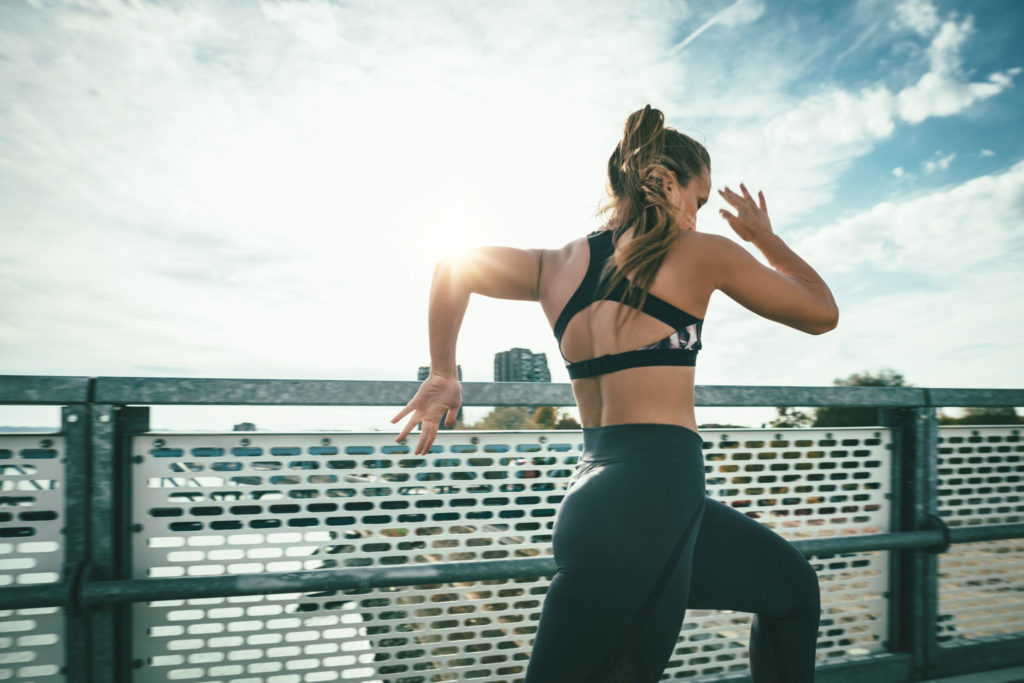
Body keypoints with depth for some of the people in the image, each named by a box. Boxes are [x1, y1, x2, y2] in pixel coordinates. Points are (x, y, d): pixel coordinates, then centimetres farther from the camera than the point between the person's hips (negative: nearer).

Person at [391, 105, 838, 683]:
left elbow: (453, 267, 18)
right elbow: (823, 313, 8)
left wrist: (443, 375, 20)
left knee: (793, 585, 25)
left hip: (599, 486, 8)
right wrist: (767, 239, 22)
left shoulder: (559, 264, 11)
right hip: (657, 489, -8)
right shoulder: (702, 253, -4)